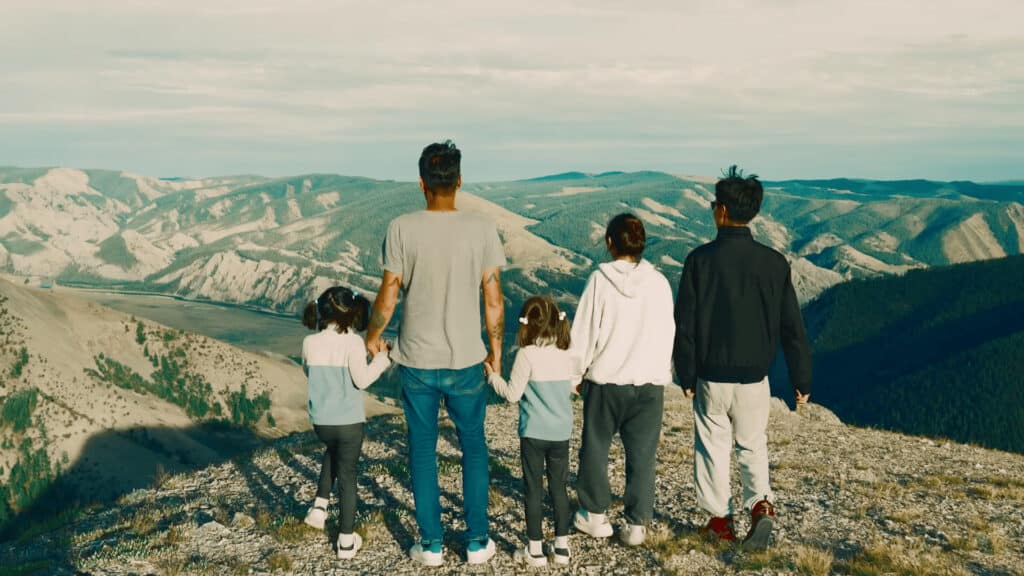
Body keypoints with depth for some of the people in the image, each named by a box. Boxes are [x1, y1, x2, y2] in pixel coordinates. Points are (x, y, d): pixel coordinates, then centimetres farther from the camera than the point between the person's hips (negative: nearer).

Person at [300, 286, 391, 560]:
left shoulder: (310, 342, -3)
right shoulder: (352, 342, -16)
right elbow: (361, 380, -18)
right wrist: (381, 358, -7)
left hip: (320, 421, 4)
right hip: (349, 421, -4)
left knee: (333, 451, 35)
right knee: (347, 475, 7)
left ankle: (319, 506, 26)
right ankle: (346, 540, 13)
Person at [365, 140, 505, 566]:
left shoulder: (401, 229, -10)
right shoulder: (482, 228, -8)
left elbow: (388, 296, -7)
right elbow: (493, 301, -6)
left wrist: (372, 336, 12)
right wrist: (496, 350, 9)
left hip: (417, 361, 0)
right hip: (466, 360, 1)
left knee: (422, 450, 13)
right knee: (473, 447, 16)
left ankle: (431, 544, 19)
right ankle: (477, 542, 20)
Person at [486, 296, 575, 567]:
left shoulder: (527, 354, -15)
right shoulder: (565, 354, 2)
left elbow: (512, 393, -12)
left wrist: (492, 375, 2)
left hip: (534, 433, -5)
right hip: (561, 433, 5)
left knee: (534, 490, 4)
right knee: (559, 488, 12)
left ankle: (535, 549, 9)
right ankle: (562, 546, 18)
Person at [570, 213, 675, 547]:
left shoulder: (600, 280, -10)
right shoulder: (659, 282, -2)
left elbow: (584, 332, -5)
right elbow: (668, 334, 5)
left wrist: (576, 371, 7)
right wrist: (664, 376, 17)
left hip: (605, 381, -2)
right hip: (649, 382, 2)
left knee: (596, 447, 15)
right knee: (642, 455, 9)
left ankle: (595, 516, 25)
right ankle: (637, 525, 12)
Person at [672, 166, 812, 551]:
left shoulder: (701, 259, -11)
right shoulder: (774, 262, -5)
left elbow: (684, 324, -8)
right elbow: (792, 327, -2)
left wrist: (686, 376, 2)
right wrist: (802, 381, 7)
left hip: (711, 377, -2)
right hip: (755, 377, 2)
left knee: (713, 446, 13)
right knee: (753, 445, 18)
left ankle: (720, 519, 20)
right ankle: (760, 503, -2)